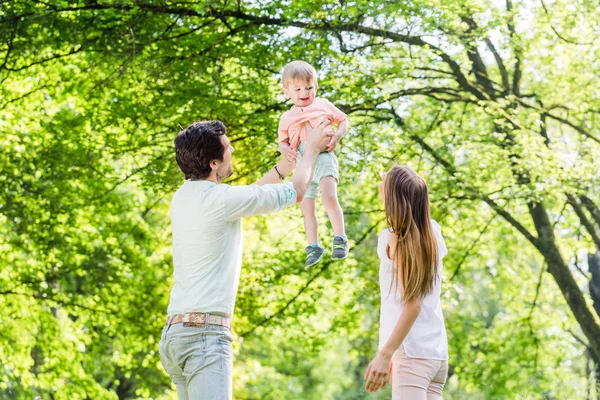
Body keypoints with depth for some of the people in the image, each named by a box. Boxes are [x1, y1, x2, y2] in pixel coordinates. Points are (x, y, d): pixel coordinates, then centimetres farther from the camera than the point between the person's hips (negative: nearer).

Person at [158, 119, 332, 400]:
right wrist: (312, 149, 17)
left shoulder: (184, 197, 13)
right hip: (204, 332, -9)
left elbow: (251, 195, 29)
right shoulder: (221, 199, -12)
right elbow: (296, 191, 1)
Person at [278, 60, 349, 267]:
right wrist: (285, 149, -5)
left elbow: (343, 120, 15)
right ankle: (313, 247, 17)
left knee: (329, 197, -25)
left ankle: (340, 239, -19)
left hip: (323, 157, -4)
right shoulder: (287, 118, 17)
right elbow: (283, 141, 19)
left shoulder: (323, 105, 11)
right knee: (307, 209, 5)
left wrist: (337, 136, -5)